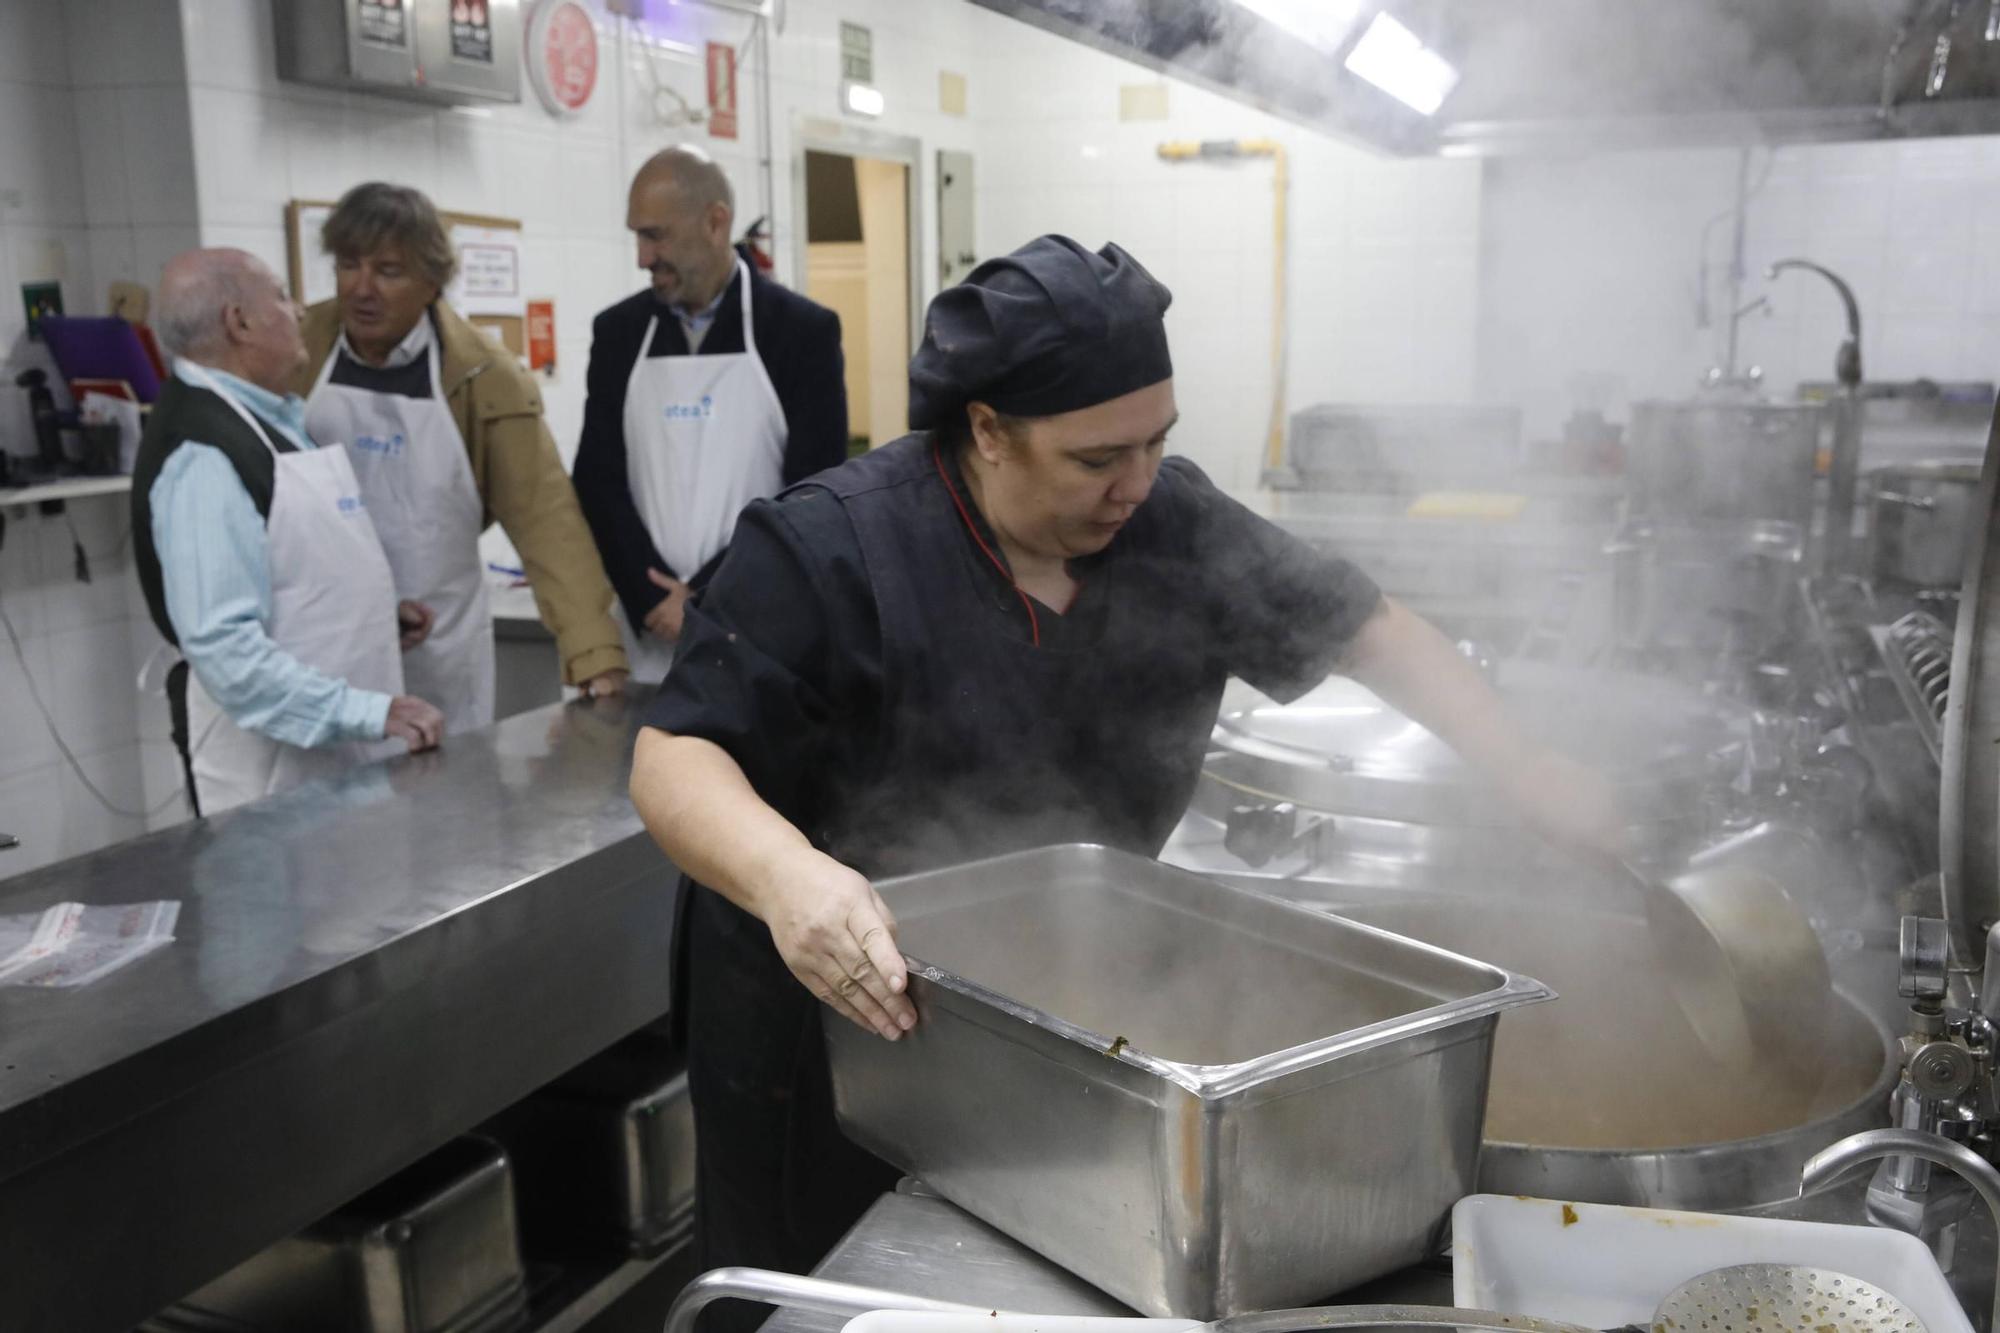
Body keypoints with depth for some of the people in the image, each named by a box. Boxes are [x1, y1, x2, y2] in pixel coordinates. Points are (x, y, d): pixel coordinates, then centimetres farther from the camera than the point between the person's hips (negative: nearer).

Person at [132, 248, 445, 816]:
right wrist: (366, 712, -28)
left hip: (330, 740, 9)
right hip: (274, 754, -9)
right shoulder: (204, 455, -21)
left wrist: (367, 613, 8)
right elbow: (224, 645, -27)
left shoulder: (261, 417, 8)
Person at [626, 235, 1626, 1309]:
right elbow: (676, 759, -24)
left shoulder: (1173, 525, -5)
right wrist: (783, 873, -45)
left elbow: (1364, 628, 4)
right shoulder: (829, 549, -21)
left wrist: (1522, 766, -6)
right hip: (832, 1034, -4)